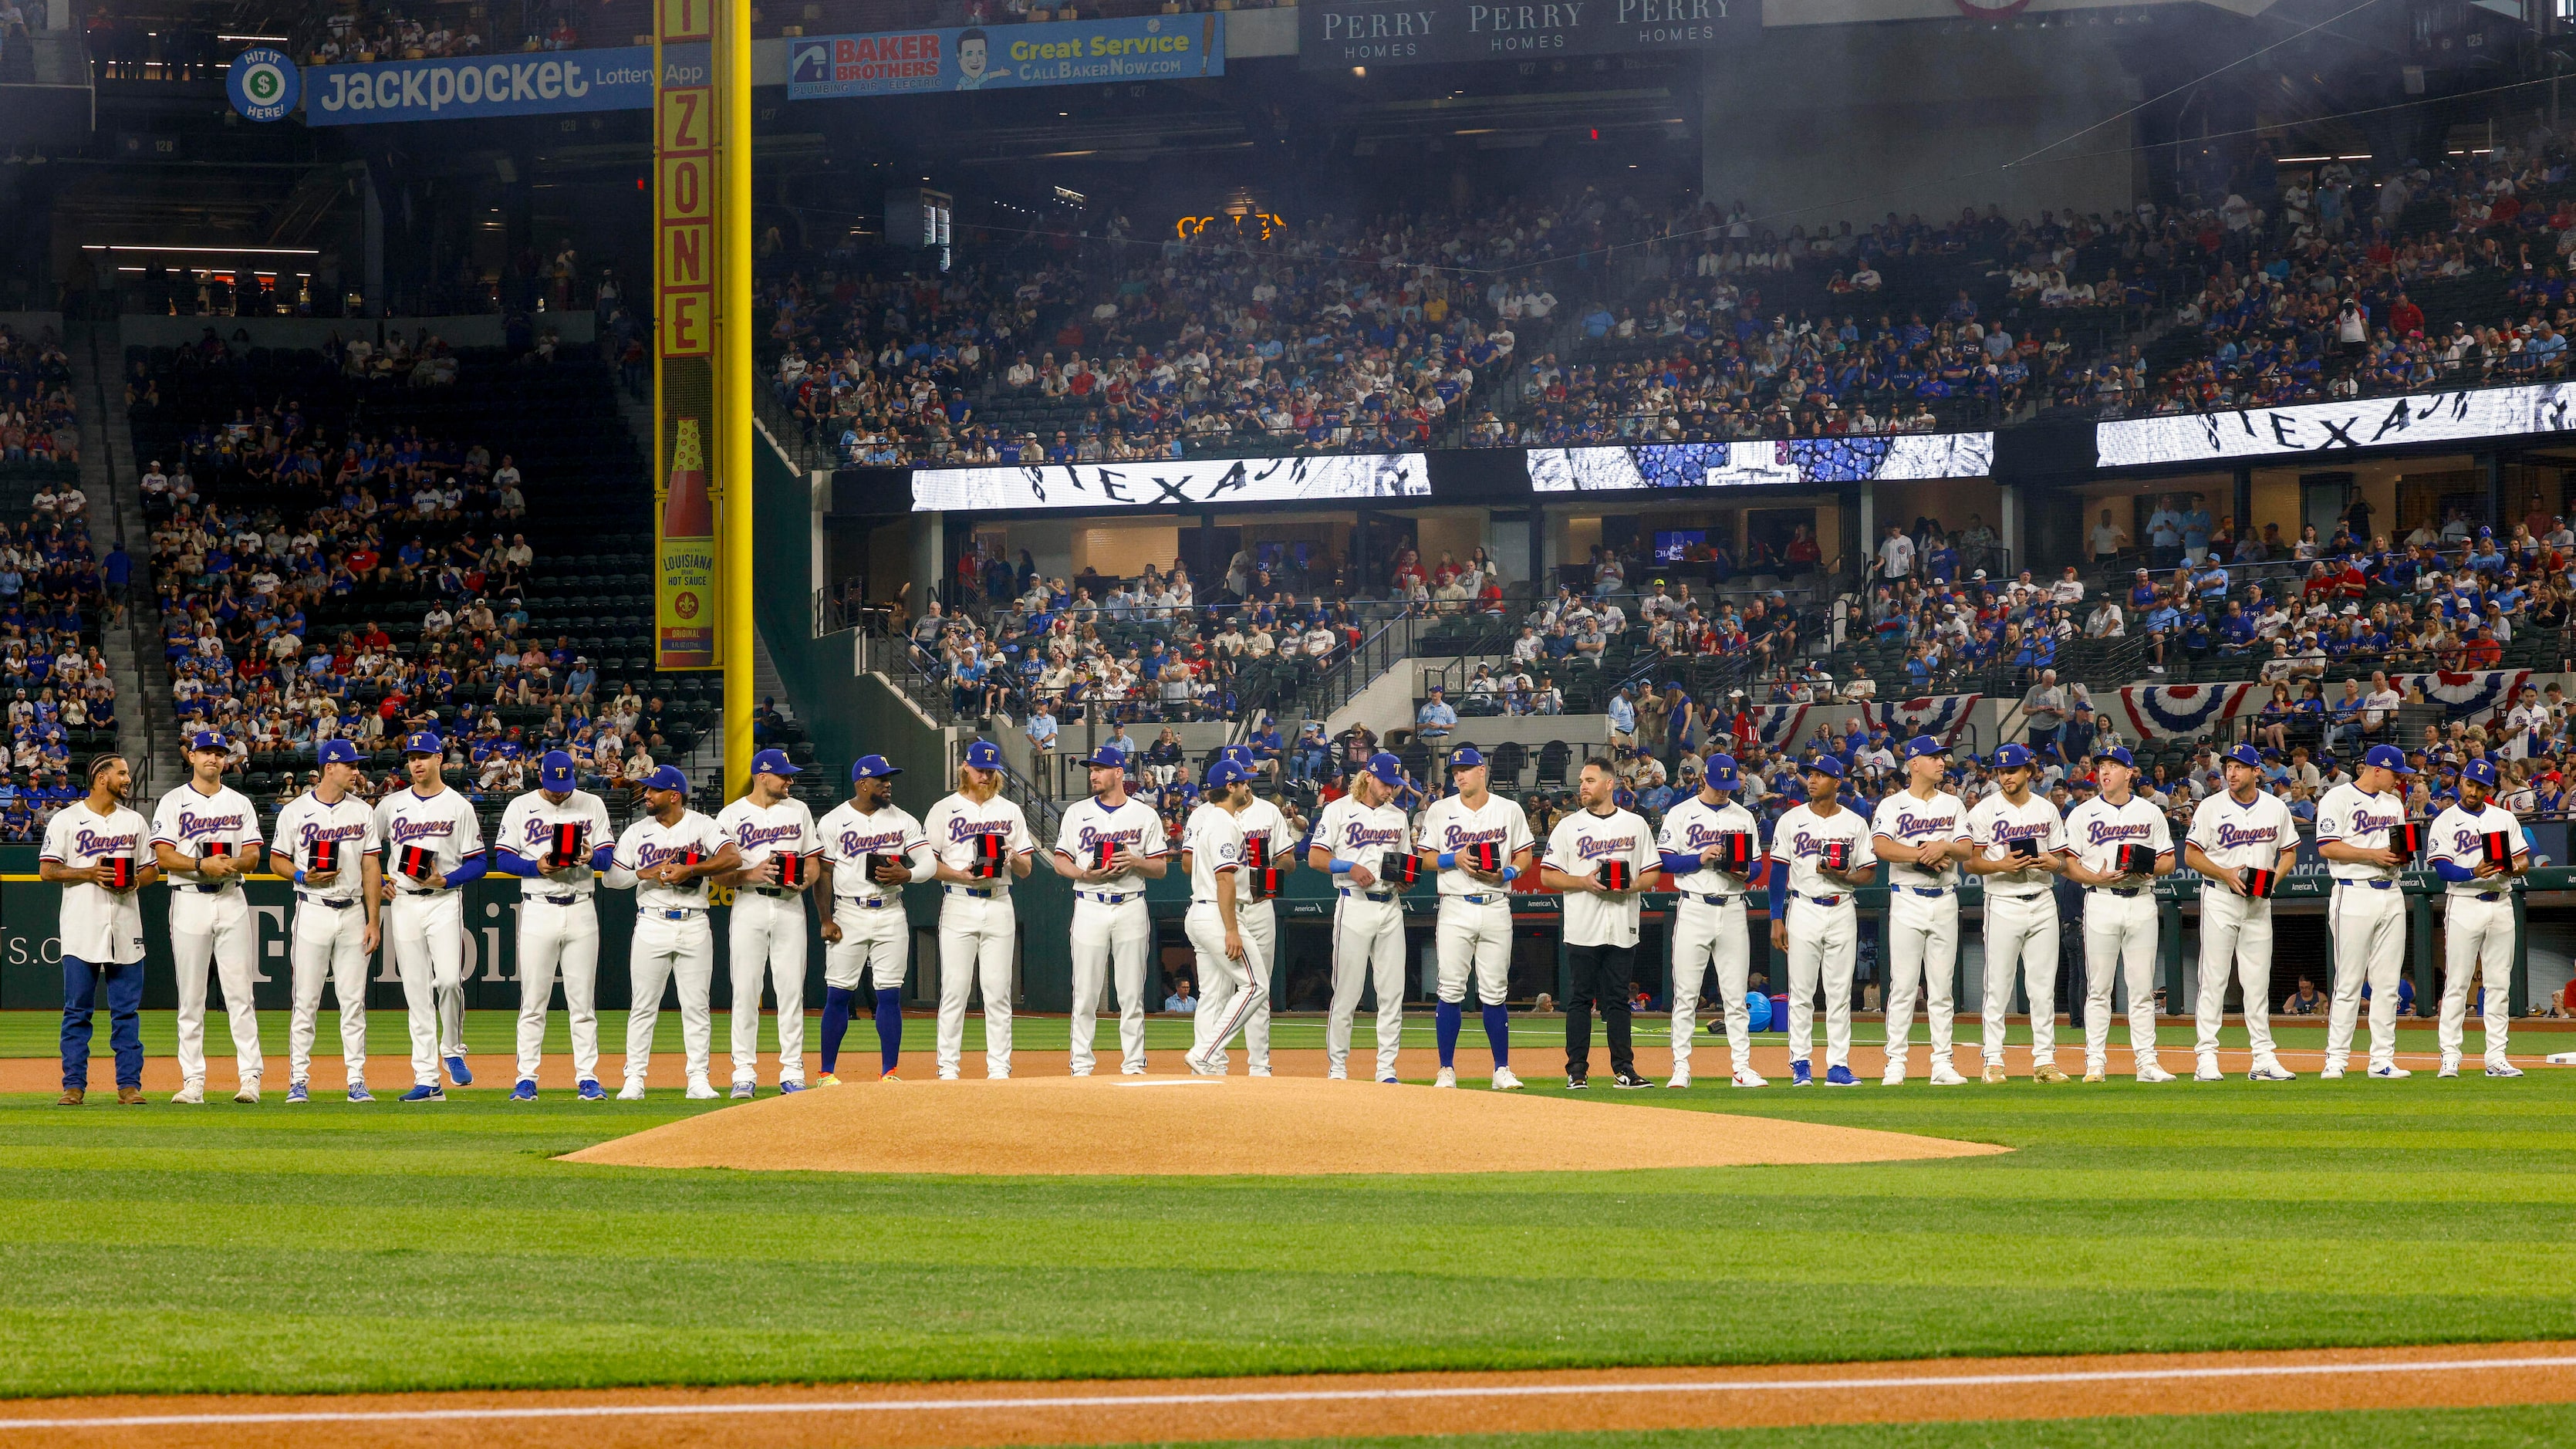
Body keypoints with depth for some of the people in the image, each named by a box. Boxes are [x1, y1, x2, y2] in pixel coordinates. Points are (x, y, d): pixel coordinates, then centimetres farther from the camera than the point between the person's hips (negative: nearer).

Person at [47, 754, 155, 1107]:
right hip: (82, 930, -3)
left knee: (127, 1011, 2)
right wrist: (89, 872, -15)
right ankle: (74, 1085, 3)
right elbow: (47, 871, -2)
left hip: (126, 930, 3)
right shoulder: (66, 819, 2)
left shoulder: (135, 821, 15)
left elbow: (152, 869, 17)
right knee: (77, 1011, -1)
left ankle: (129, 1084, 4)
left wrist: (136, 881, -5)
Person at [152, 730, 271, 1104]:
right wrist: (202, 865, -20)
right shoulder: (174, 802, 5)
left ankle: (249, 1077, -5)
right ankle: (192, 1081, 1)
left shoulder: (240, 803, 13)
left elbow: (254, 855, 7)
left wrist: (232, 864, -15)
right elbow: (164, 856, -5)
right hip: (189, 901, -1)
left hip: (231, 901, 1)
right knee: (191, 996, 0)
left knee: (239, 991, -4)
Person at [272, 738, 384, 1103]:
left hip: (353, 913, 3)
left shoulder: (363, 811, 8)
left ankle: (357, 1080, 5)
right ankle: (299, 1080, 3)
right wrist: (304, 876, -15)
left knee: (353, 1000, 3)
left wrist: (373, 920, 1)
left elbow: (371, 866, 7)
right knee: (306, 1000, -2)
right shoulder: (296, 811, 0)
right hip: (313, 912, -3)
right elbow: (276, 860, 5)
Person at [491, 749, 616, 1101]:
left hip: (581, 910, 1)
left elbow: (609, 855, 5)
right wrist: (537, 866, -17)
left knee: (583, 1000, 2)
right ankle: (526, 1079, 2)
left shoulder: (592, 805, 8)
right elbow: (502, 858, -1)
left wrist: (591, 858, -18)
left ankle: (588, 1078, 4)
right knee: (533, 1000, -1)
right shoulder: (520, 808, 5)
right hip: (538, 910, -1)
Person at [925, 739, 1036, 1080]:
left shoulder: (1010, 812, 14)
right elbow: (927, 863, 1)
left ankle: (999, 1067, 3)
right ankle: (948, 1068, -2)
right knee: (954, 988, -5)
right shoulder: (945, 809, 6)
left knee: (998, 991, 0)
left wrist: (1013, 858, -10)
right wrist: (959, 875, -15)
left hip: (999, 906, 2)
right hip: (959, 905, -2)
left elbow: (1026, 870, 13)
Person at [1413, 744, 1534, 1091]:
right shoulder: (1440, 811, 8)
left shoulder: (1510, 810, 8)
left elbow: (1526, 855, 10)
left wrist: (1505, 874, -9)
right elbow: (1424, 855, 7)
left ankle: (1502, 1070, 7)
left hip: (1496, 906, 0)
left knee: (1495, 993, 1)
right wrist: (1455, 859, -11)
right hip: (1456, 908, 0)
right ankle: (1447, 1070, 0)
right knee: (1451, 991, -5)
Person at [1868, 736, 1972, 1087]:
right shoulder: (1892, 806, 2)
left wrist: (1944, 847, -18)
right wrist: (1924, 855, -20)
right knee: (1903, 985, -5)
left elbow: (1966, 848, 2)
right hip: (1907, 900, -3)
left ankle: (1942, 1064, 5)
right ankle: (1896, 1064, -2)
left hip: (1945, 900, 3)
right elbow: (1881, 846, -15)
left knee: (1941, 988, 3)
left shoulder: (1953, 805, 13)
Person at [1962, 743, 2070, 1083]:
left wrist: (2054, 863, -8)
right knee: (1998, 987, -3)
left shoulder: (2047, 810, 11)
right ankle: (1993, 1061, 1)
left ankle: (2044, 1060, 5)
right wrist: (2001, 865, -19)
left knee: (2043, 986, 3)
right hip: (2004, 905, -3)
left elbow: (2063, 860, 15)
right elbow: (1970, 862, -2)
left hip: (2043, 902, 3)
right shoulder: (1985, 811, 1)